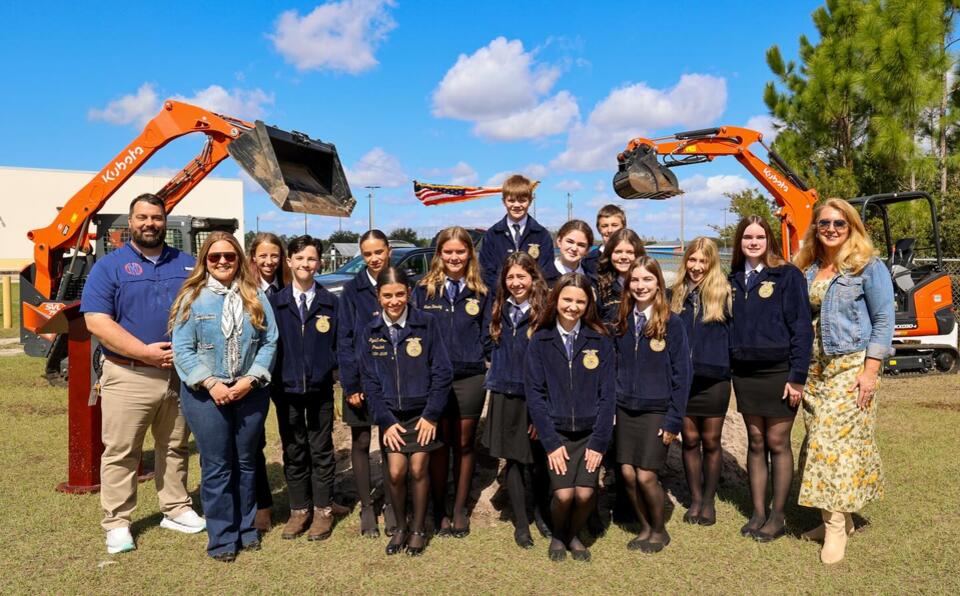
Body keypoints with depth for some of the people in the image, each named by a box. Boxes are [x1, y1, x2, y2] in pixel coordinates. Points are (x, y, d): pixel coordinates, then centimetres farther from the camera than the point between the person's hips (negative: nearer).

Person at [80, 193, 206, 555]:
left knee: (175, 448, 14)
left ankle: (176, 510, 27)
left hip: (180, 374, 4)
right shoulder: (109, 266, -2)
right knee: (120, 453, 3)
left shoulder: (187, 265, 9)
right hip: (128, 376, -3)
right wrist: (146, 352, -19)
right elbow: (96, 321, -11)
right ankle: (117, 523, 14)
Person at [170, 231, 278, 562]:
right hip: (206, 394, -2)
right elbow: (182, 349, -6)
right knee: (216, 467, 4)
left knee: (246, 463, 13)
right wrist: (210, 383, -15)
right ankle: (221, 538, 16)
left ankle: (246, 529, 27)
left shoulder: (255, 297, 4)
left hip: (250, 392, 2)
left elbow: (269, 341, 0)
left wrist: (251, 379, -12)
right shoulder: (192, 298, -2)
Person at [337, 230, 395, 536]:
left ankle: (390, 504, 23)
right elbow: (344, 339, -4)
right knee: (361, 443, 7)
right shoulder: (352, 290, -2)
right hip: (361, 379, -1)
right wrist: (350, 385, -9)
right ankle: (366, 508, 20)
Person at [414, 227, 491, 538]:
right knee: (439, 444, 7)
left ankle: (460, 509, 23)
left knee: (464, 444, 10)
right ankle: (439, 510, 19)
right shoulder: (424, 289, 3)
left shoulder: (480, 292, 5)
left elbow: (487, 334, 8)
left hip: (470, 378, 1)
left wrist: (481, 360, -4)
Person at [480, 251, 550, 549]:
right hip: (505, 396, 4)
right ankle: (521, 523, 21)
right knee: (512, 460, 9)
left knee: (538, 462, 7)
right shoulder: (499, 311, 7)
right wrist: (494, 381, 10)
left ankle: (542, 513, 32)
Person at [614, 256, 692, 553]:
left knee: (646, 476, -7)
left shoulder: (672, 323, -8)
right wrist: (613, 404, 3)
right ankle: (645, 527, 25)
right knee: (627, 473, 2)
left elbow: (682, 375, -7)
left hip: (656, 411, -4)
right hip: (625, 410, 4)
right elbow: (616, 367, 10)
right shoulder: (623, 322, 5)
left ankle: (660, 530, 19)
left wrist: (674, 420, -10)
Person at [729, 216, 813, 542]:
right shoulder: (734, 279, 9)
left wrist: (797, 376, -14)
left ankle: (777, 515, 16)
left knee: (777, 443, 4)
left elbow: (801, 327, -10)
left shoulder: (787, 275, -6)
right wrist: (731, 365, 4)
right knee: (755, 443, 11)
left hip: (778, 373, -4)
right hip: (744, 374, 4)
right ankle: (758, 512, 20)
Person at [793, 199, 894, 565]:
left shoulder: (869, 267, -3)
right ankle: (835, 518, 16)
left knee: (838, 439, -9)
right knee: (819, 440, 5)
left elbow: (884, 320, -7)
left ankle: (837, 528, -1)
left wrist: (870, 370, -14)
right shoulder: (808, 270, 11)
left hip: (851, 366, -5)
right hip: (815, 369, 6)